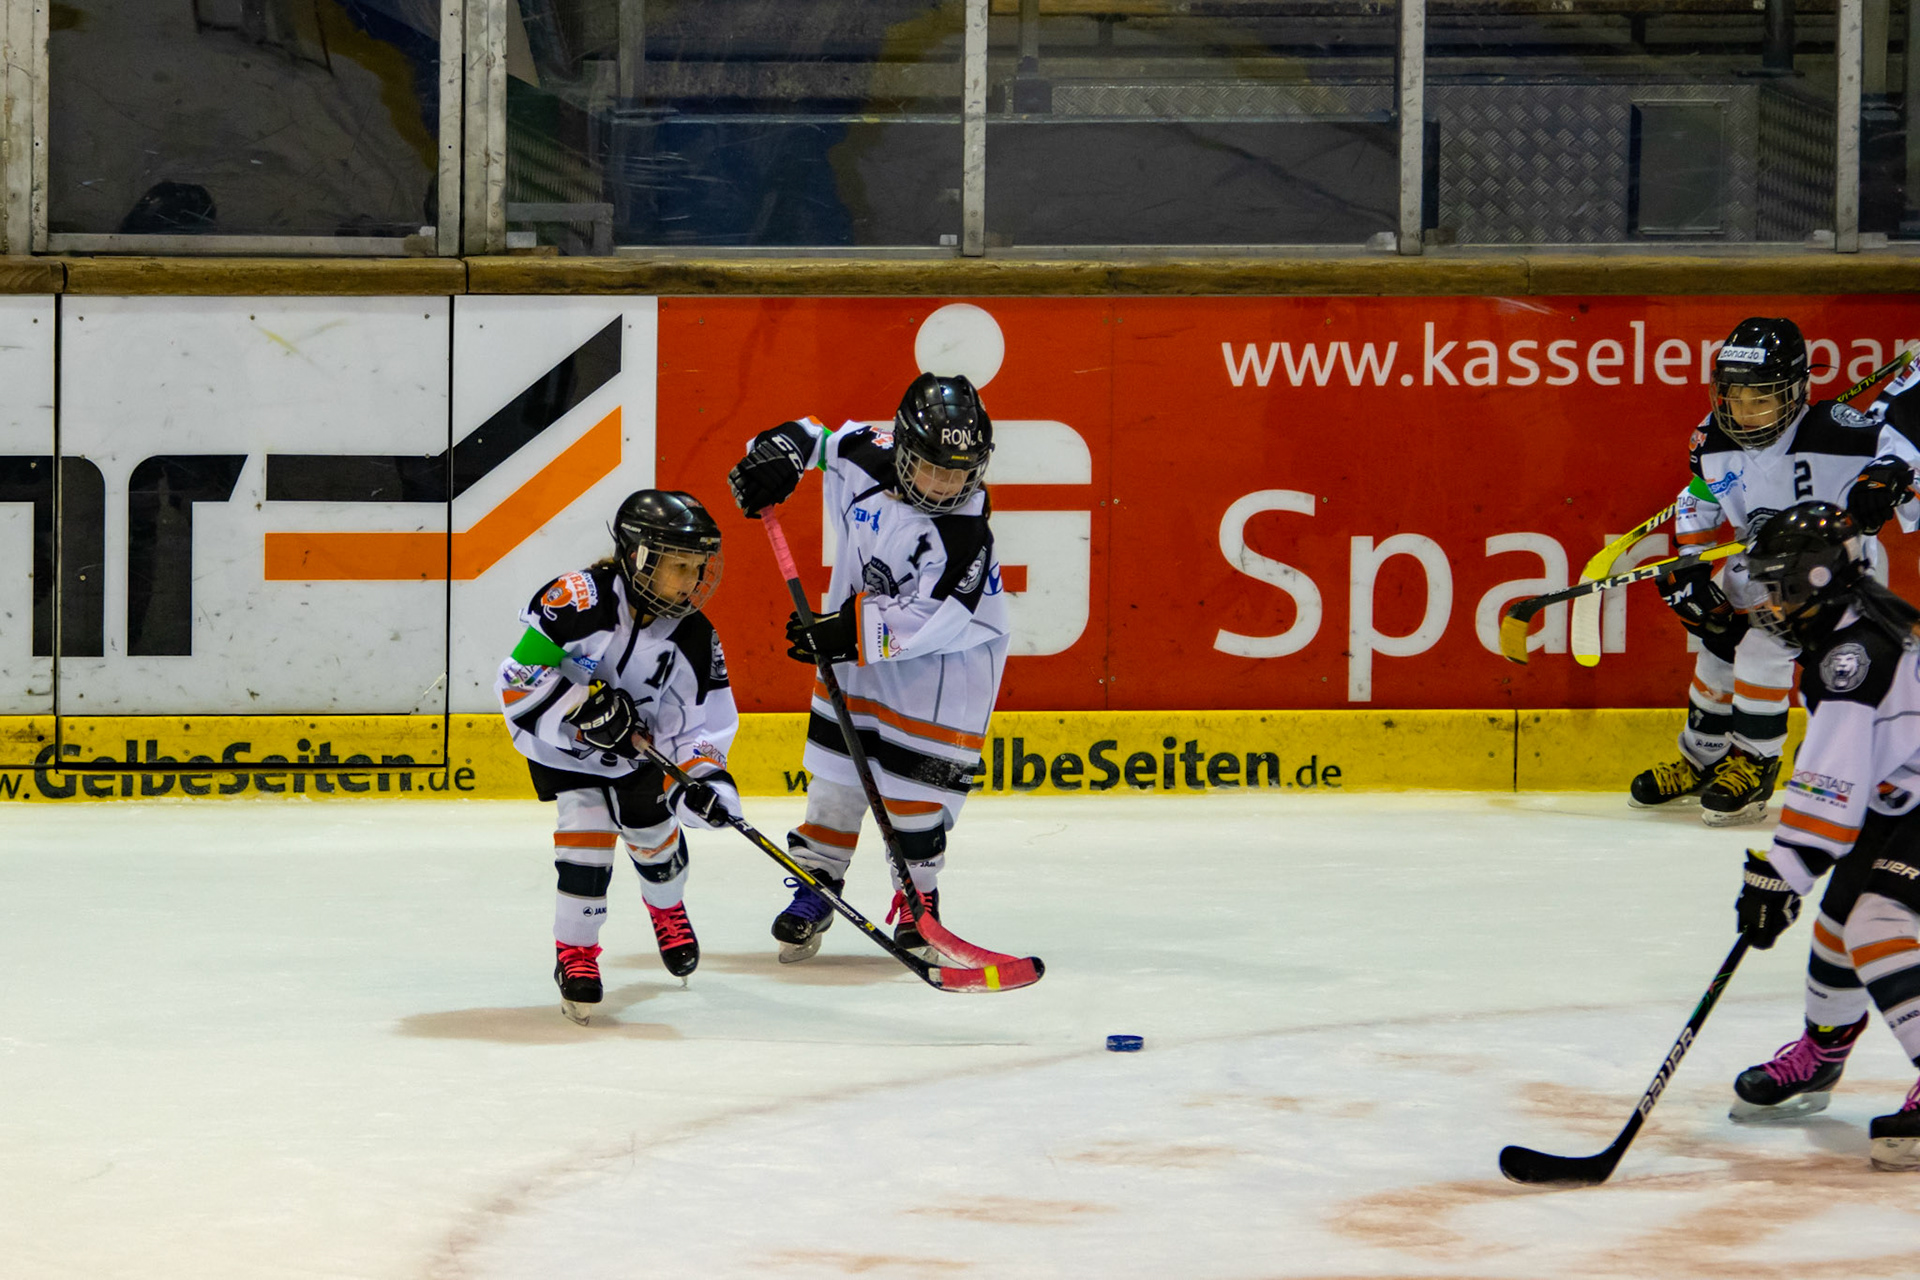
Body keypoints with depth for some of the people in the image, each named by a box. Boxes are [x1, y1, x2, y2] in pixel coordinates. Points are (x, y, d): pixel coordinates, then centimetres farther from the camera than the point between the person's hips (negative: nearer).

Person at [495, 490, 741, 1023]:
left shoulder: (694, 638, -17)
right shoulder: (578, 601, -32)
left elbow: (702, 722, -13)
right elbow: (519, 680, -29)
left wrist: (704, 777, -30)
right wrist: (585, 705, -37)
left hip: (639, 746, 4)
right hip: (561, 742, -4)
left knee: (654, 831, 14)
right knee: (586, 833, -17)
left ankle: (668, 908, 49)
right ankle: (575, 952, -1)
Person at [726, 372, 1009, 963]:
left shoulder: (964, 535, -29)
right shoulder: (866, 457, -16)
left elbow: (931, 619, -30)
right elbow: (823, 433, 6)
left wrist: (852, 633, -33)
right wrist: (781, 450, -9)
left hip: (946, 655, -5)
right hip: (858, 637, 5)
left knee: (915, 781, -5)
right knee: (838, 764, 8)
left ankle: (918, 894, 14)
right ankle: (816, 884, 18)